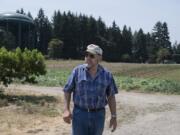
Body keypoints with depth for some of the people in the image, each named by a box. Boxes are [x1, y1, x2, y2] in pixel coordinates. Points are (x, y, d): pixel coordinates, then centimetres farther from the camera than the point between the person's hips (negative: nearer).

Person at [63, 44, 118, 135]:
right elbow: (67, 91, 0)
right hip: (80, 113, -1)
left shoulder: (107, 75, -3)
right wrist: (66, 110, -10)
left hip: (98, 115, 1)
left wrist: (114, 116, 2)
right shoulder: (77, 71, -6)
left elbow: (111, 97, 3)